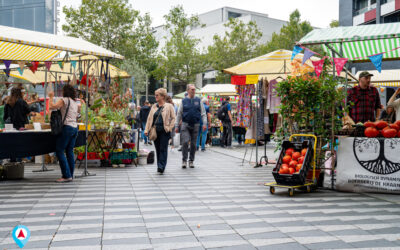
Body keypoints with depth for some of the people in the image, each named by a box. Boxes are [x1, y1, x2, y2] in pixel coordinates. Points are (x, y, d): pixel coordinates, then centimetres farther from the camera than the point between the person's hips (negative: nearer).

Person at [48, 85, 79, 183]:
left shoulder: (64, 100, -6)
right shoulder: (75, 103, 18)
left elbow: (52, 106, -12)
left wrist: (51, 97, 3)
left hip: (67, 127, -8)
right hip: (75, 128, 8)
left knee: (59, 151, -5)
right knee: (70, 152, 10)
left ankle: (67, 175, -9)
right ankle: (70, 175, 10)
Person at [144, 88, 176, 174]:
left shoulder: (169, 106, 0)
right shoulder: (154, 106, 13)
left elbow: (173, 118, 1)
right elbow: (149, 118, 13)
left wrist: (169, 128, -9)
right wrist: (146, 130, 6)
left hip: (164, 131, -5)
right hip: (155, 131, 5)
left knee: (163, 149, -5)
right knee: (158, 149, 9)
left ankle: (161, 167, -7)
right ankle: (160, 167, 18)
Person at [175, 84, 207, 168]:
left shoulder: (198, 100, 7)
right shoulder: (184, 101, 5)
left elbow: (203, 113, 6)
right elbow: (179, 114, 8)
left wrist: (204, 123, -6)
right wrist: (176, 126, 4)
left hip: (195, 125, 1)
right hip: (185, 124, -1)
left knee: (193, 144, 5)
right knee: (185, 142, -12)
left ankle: (191, 161, 16)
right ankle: (184, 160, -1)